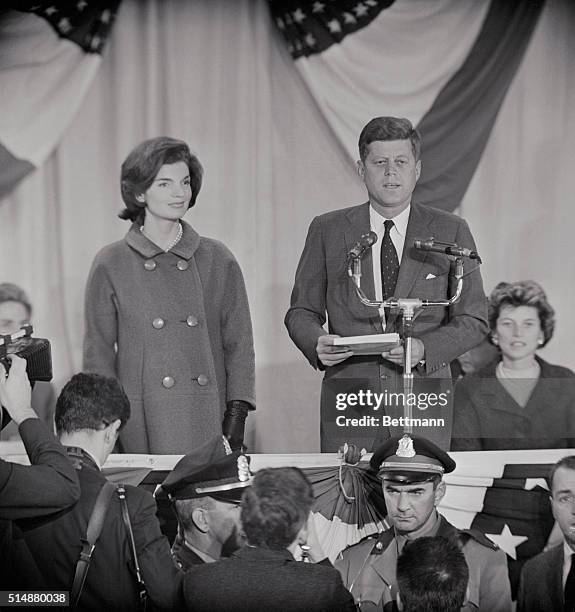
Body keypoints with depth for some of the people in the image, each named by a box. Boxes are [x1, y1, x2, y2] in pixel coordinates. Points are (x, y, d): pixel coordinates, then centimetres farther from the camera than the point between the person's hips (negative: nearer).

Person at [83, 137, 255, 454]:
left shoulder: (218, 261, 7)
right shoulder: (111, 265, 3)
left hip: (209, 419, 1)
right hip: (140, 426, -1)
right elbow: (98, 354, 4)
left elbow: (238, 345, 9)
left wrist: (237, 413, -1)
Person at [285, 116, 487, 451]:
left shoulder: (451, 232, 5)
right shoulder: (327, 230, 7)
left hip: (423, 399, 0)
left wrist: (424, 349, -14)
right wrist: (317, 342, -11)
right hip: (349, 399, 0)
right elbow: (302, 311, 11)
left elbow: (473, 320, 3)